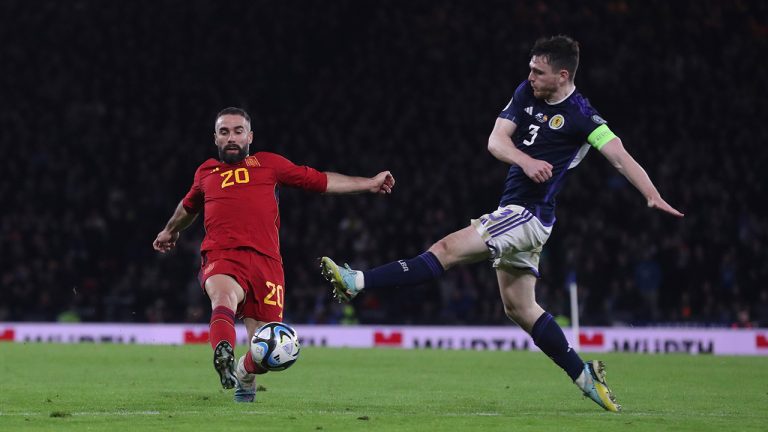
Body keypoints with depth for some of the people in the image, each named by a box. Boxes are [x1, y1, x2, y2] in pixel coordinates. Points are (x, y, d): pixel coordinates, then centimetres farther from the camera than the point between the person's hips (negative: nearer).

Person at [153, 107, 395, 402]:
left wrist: (369, 184, 19)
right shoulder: (206, 173, 23)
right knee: (224, 297, -38)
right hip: (222, 257, 0)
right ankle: (224, 358, -65)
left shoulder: (269, 164, 19)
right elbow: (189, 206, 45)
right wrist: (170, 231, 61)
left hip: (265, 260, 1)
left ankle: (244, 374, 32)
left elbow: (320, 181, 21)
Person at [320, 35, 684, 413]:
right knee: (519, 307, 12)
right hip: (514, 213, 9)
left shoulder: (582, 116, -12)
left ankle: (358, 282, -20)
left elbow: (621, 157, -19)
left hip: (528, 214, -9)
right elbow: (496, 141, 1)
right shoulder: (526, 93, 8)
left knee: (447, 249, -16)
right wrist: (526, 160, -19)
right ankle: (585, 376, 16)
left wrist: (653, 196, -33)